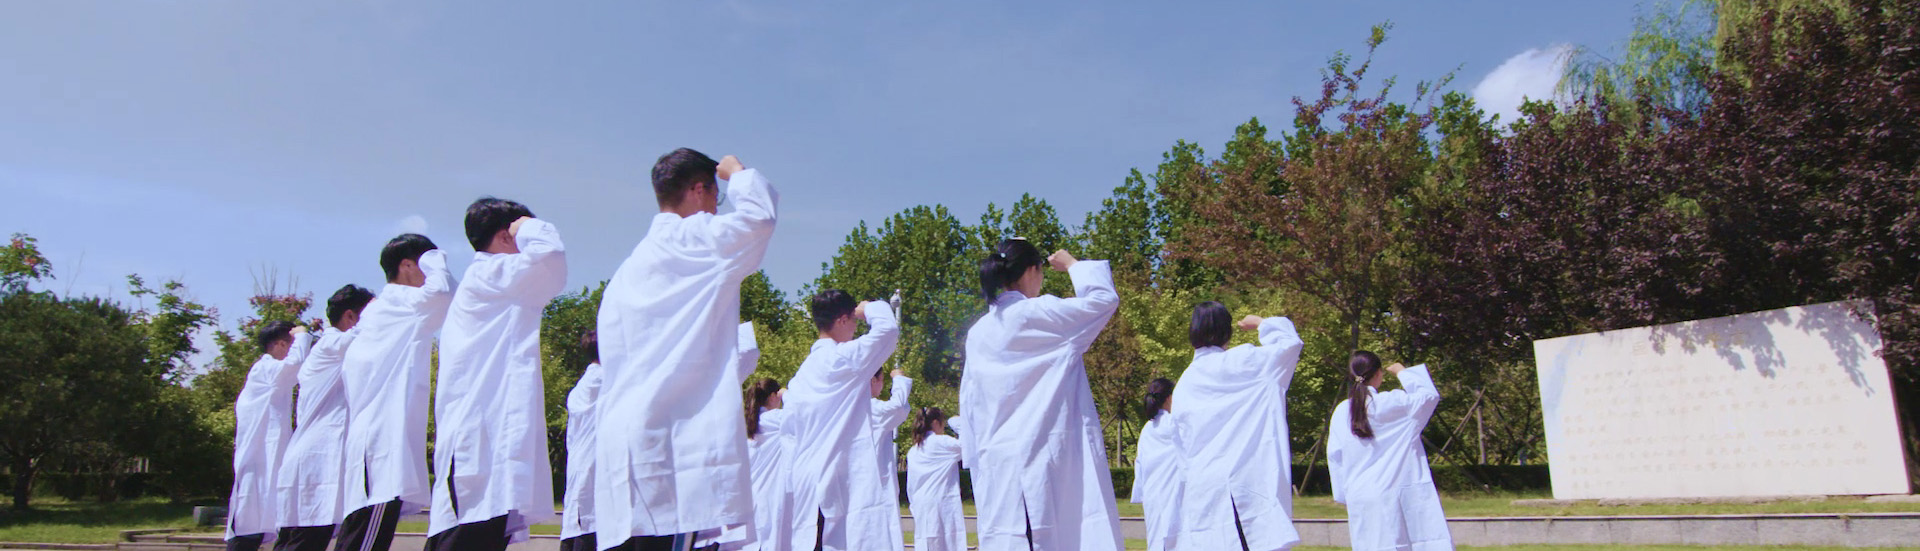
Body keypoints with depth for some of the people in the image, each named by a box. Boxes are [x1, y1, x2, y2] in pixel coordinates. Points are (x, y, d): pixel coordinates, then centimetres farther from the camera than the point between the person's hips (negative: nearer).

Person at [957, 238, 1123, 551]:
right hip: (1044, 456, -6)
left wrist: (976, 458, 19)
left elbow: (969, 404, 13)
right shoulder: (1038, 314, -7)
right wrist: (1074, 266, 13)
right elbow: (1103, 299, -2)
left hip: (996, 462, 6)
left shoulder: (978, 333, 9)